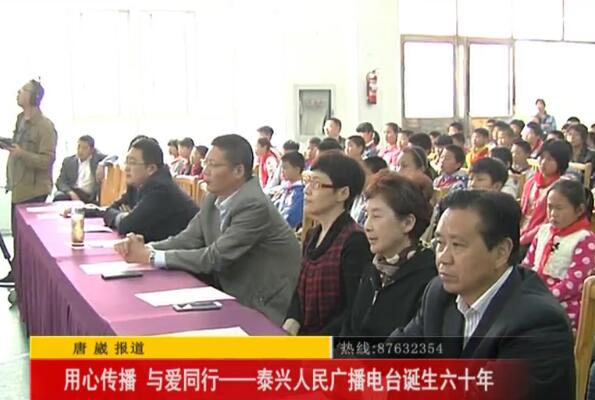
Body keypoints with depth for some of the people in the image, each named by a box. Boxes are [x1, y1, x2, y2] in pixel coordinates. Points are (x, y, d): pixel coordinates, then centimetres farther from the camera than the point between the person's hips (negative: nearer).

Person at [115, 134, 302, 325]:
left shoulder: (254, 206, -23)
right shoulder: (214, 198, 3)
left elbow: (215, 257, -25)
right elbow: (189, 238, 2)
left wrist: (150, 256, -22)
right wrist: (146, 248, -16)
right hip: (232, 295, 7)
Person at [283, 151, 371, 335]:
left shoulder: (354, 240, -13)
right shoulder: (313, 235, 13)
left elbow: (356, 311, -15)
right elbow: (300, 291, 13)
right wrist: (290, 326, -5)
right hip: (304, 334, 7)